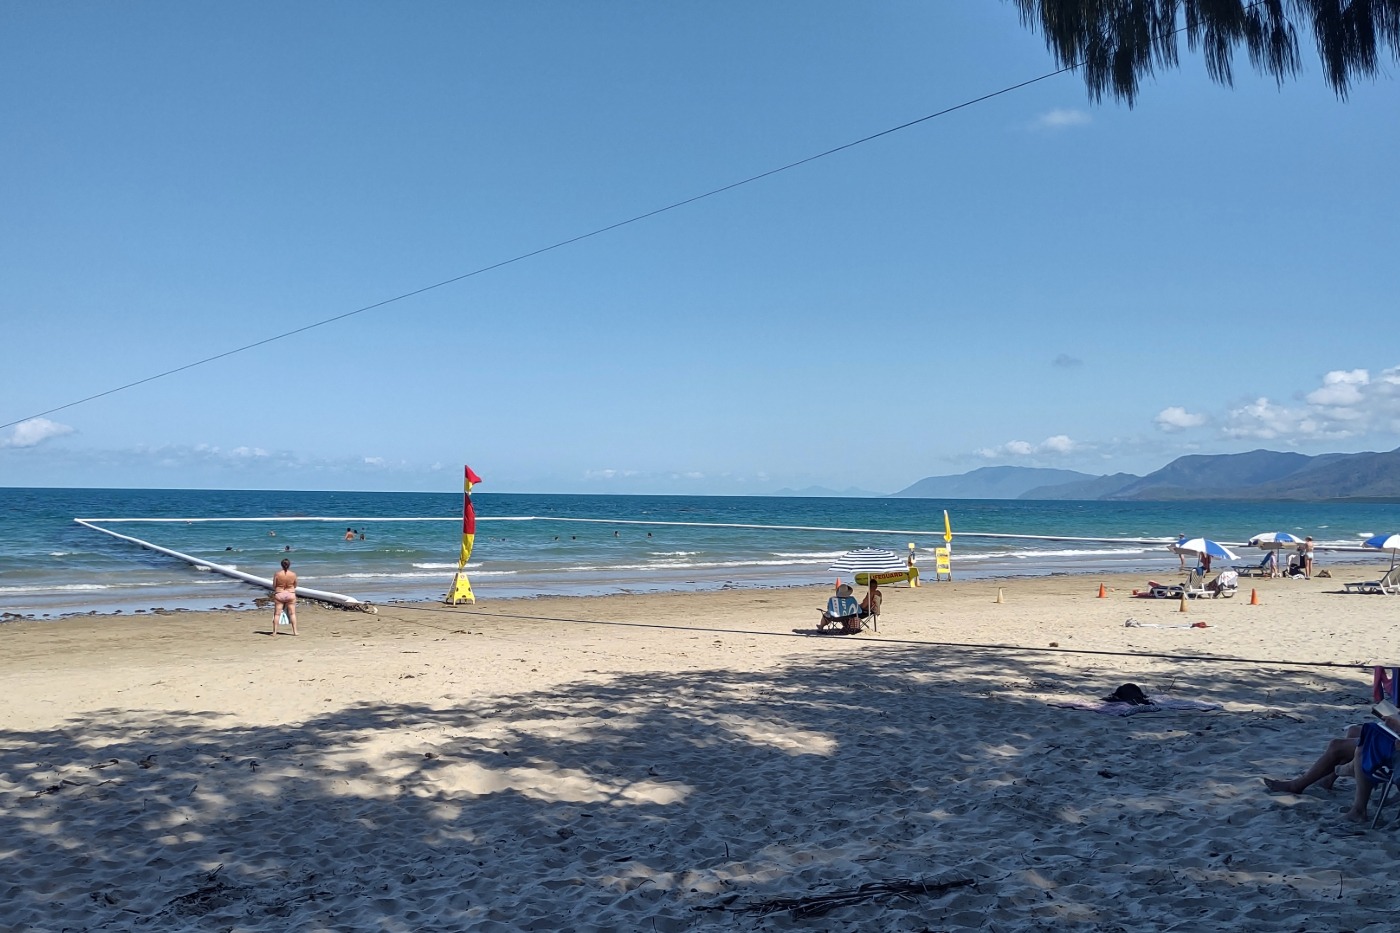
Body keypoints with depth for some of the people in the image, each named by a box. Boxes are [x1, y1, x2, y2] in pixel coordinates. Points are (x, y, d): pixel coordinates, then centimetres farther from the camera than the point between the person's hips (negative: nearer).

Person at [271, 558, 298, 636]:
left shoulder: (277, 574, -12)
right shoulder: (293, 575, -9)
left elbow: (273, 586, -3)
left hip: (279, 595, -1)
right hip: (290, 595, 1)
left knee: (277, 614, 6)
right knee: (292, 613, 8)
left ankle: (274, 632, 7)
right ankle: (295, 631, 8)